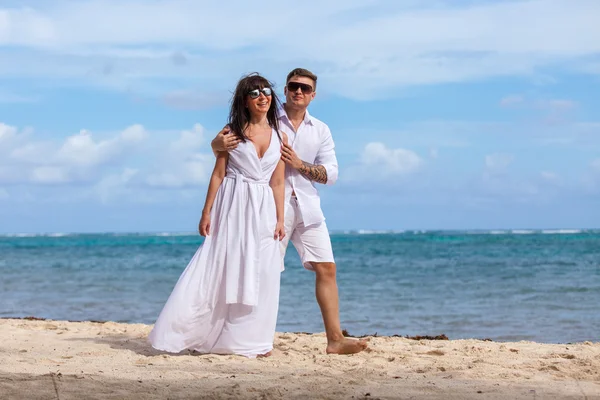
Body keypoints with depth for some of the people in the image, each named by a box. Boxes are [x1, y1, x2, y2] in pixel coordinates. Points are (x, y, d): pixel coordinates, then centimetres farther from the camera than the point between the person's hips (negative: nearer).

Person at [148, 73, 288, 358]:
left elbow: (277, 182, 9)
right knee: (219, 269, -5)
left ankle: (252, 340, 9)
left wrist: (280, 220, 4)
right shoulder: (232, 132, 0)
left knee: (260, 275, 0)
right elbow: (218, 174, 0)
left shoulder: (279, 137, 8)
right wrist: (206, 213, -5)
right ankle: (187, 333, 1)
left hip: (263, 211, 3)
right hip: (232, 208, -3)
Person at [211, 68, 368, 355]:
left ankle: (335, 339, 0)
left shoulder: (320, 131, 12)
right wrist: (218, 143, -27)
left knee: (327, 268, -2)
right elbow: (229, 142, -2)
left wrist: (300, 164, -10)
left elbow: (331, 174, 6)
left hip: (307, 207, 4)